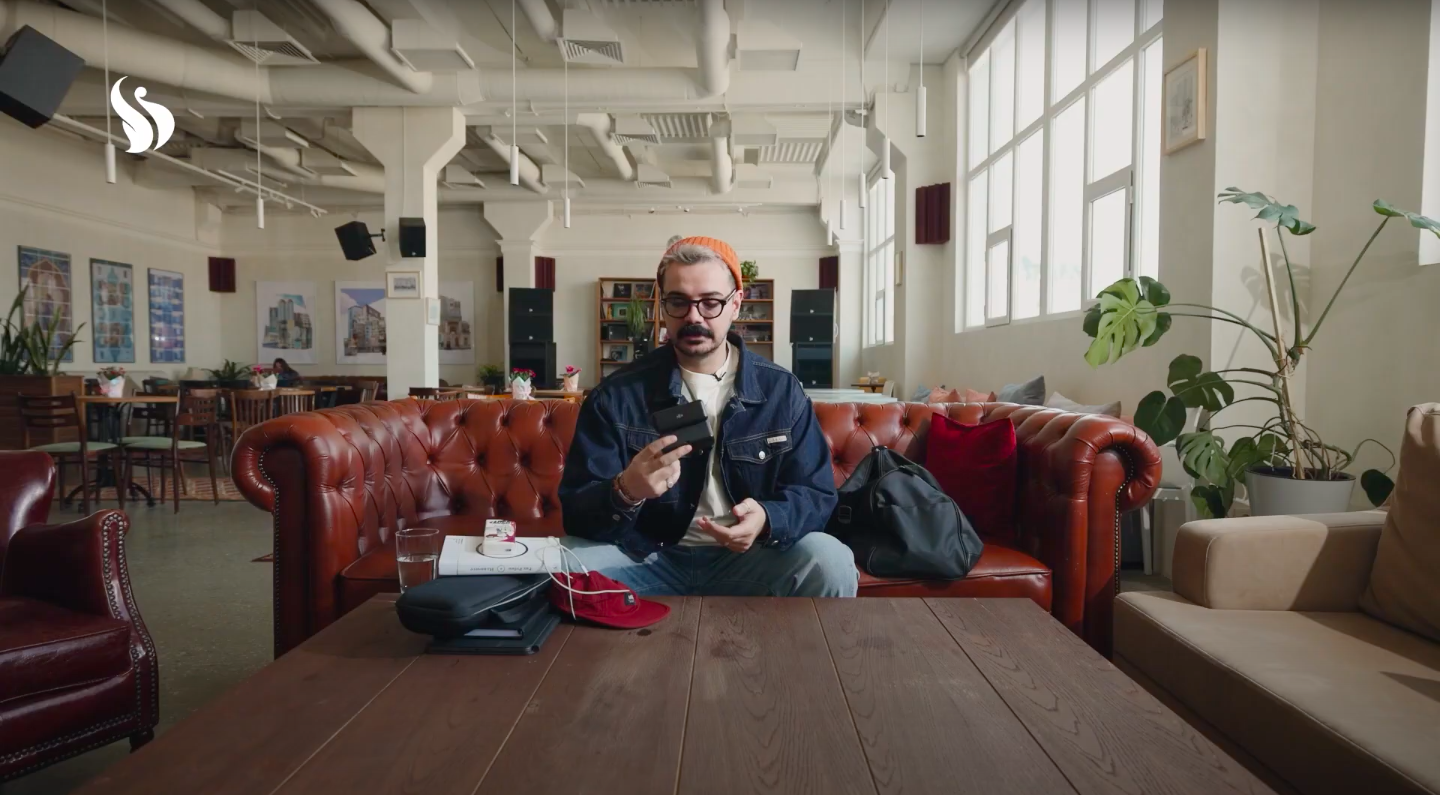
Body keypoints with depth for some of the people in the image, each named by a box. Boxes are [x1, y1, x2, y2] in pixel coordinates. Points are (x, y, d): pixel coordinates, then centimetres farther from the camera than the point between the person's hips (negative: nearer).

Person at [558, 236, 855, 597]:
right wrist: (624, 493, -33)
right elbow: (576, 511, -8)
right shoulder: (616, 395, -5)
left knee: (830, 563, -27)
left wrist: (768, 520, -24)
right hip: (647, 559, -1)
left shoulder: (781, 390, -1)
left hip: (745, 560, 2)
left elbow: (816, 493, -1)